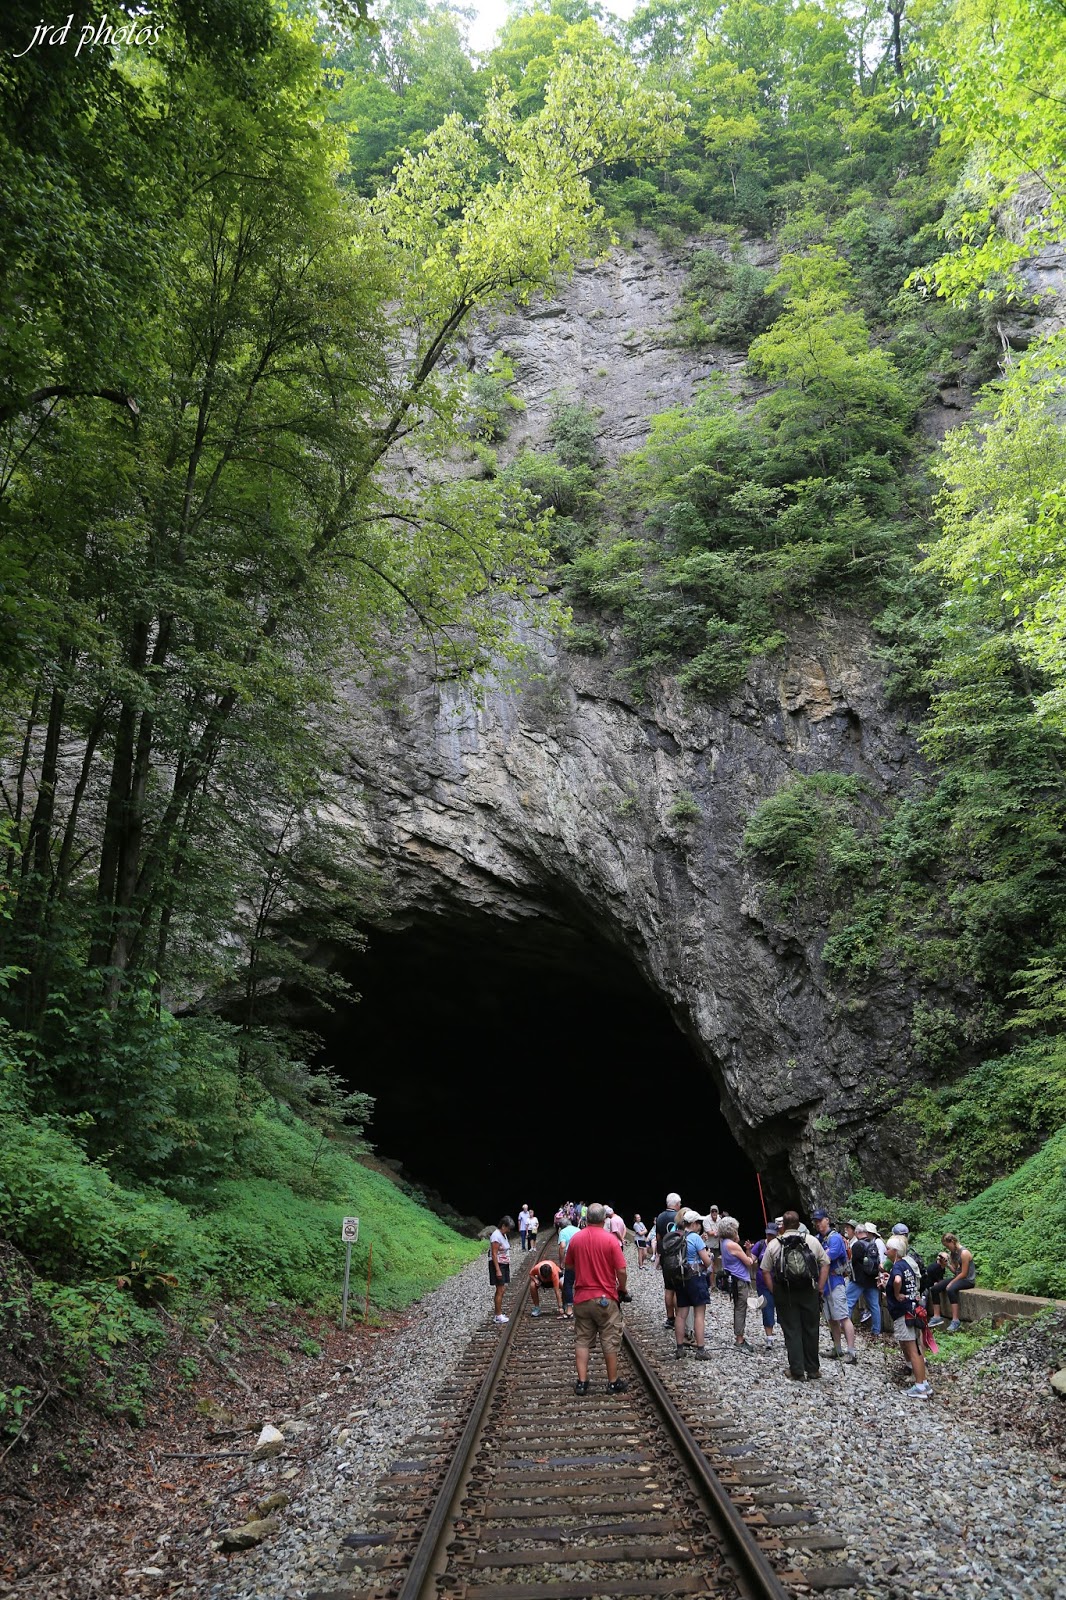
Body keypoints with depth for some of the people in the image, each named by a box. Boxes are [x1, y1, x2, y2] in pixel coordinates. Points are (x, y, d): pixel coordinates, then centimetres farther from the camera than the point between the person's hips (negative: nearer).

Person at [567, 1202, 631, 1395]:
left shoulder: (575, 1239, -1)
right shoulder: (610, 1239, -13)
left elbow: (570, 1265, 12)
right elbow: (621, 1271, -13)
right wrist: (623, 1289, 4)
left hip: (581, 1297, 3)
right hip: (606, 1298, -3)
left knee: (582, 1341, 11)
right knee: (610, 1341, 9)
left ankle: (582, 1382, 10)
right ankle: (613, 1382, 17)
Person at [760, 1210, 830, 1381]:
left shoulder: (773, 1244, -2)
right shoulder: (812, 1241, 0)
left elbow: (765, 1271, -1)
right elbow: (825, 1264, 2)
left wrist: (774, 1291, 6)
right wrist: (820, 1288, 6)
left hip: (784, 1294, -1)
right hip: (809, 1292, 1)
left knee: (791, 1332, 6)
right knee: (810, 1330, 14)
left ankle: (797, 1371, 7)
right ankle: (813, 1369, 22)